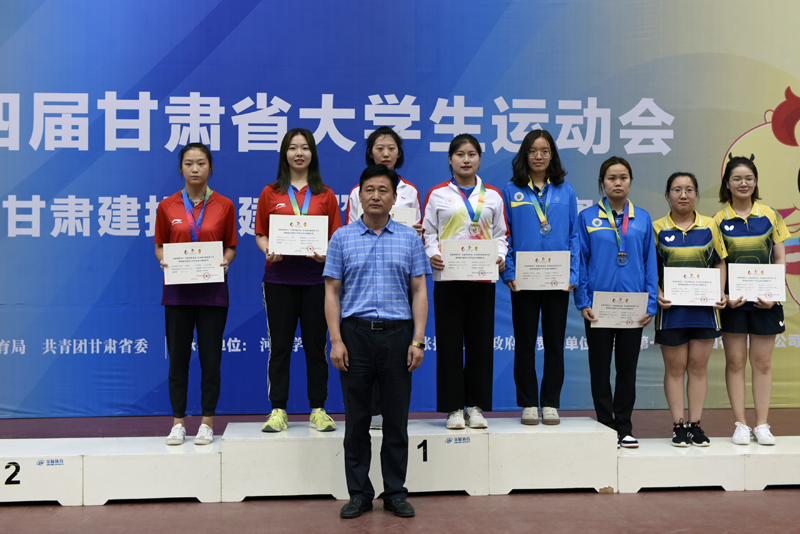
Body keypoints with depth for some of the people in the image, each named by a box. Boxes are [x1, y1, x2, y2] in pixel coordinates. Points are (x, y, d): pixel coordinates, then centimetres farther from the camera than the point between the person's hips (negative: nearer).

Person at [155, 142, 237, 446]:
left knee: (210, 358, 2)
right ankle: (178, 423, 14)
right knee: (178, 357, 3)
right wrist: (164, 261, -9)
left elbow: (231, 246, 8)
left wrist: (225, 261, -12)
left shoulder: (224, 205, 3)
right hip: (177, 290, 1)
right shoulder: (167, 207, 4)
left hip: (212, 290, 0)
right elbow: (160, 246, 11)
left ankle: (207, 423, 13)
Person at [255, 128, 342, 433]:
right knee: (280, 345, 3)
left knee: (316, 345, 4)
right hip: (279, 277, 0)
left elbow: (336, 237, 6)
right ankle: (278, 410, 11)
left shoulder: (325, 195, 9)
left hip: (315, 277, 0)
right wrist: (269, 251, -12)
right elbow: (260, 234, 8)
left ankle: (318, 410, 13)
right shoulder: (270, 193, 8)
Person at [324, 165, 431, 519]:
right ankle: (359, 493, 15)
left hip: (397, 333, 0)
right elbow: (332, 292, 4)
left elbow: (419, 291, 4)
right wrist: (336, 340, -6)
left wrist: (418, 340, -5)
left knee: (396, 419, 6)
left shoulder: (410, 238, 7)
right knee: (356, 419, 5)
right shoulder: (342, 238, 6)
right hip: (356, 333, 0)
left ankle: (395, 493, 17)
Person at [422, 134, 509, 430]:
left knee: (481, 341, 3)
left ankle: (476, 406, 13)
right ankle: (453, 408, 7)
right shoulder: (437, 194, 7)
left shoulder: (492, 195, 12)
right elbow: (428, 232, 5)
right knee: (449, 341, -1)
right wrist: (432, 255, -13)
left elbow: (501, 233, 13)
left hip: (483, 277, 2)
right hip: (448, 277, -1)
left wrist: (501, 256, -6)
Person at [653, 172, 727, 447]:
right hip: (671, 308, -1)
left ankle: (696, 424, 13)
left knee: (698, 367, 5)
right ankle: (678, 425, 10)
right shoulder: (657, 228, 3)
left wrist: (720, 292, -3)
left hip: (704, 306, 1)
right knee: (675, 368, 3)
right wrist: (657, 294, -12)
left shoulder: (709, 226, 7)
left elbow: (720, 263, 11)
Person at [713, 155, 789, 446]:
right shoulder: (719, 220, 2)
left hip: (764, 300, 1)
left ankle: (762, 425, 13)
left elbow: (780, 259, 5)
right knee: (735, 362, 2)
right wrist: (723, 295, -12)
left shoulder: (770, 216, 4)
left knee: (762, 362, 5)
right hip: (733, 301, -1)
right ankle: (741, 424, 10)